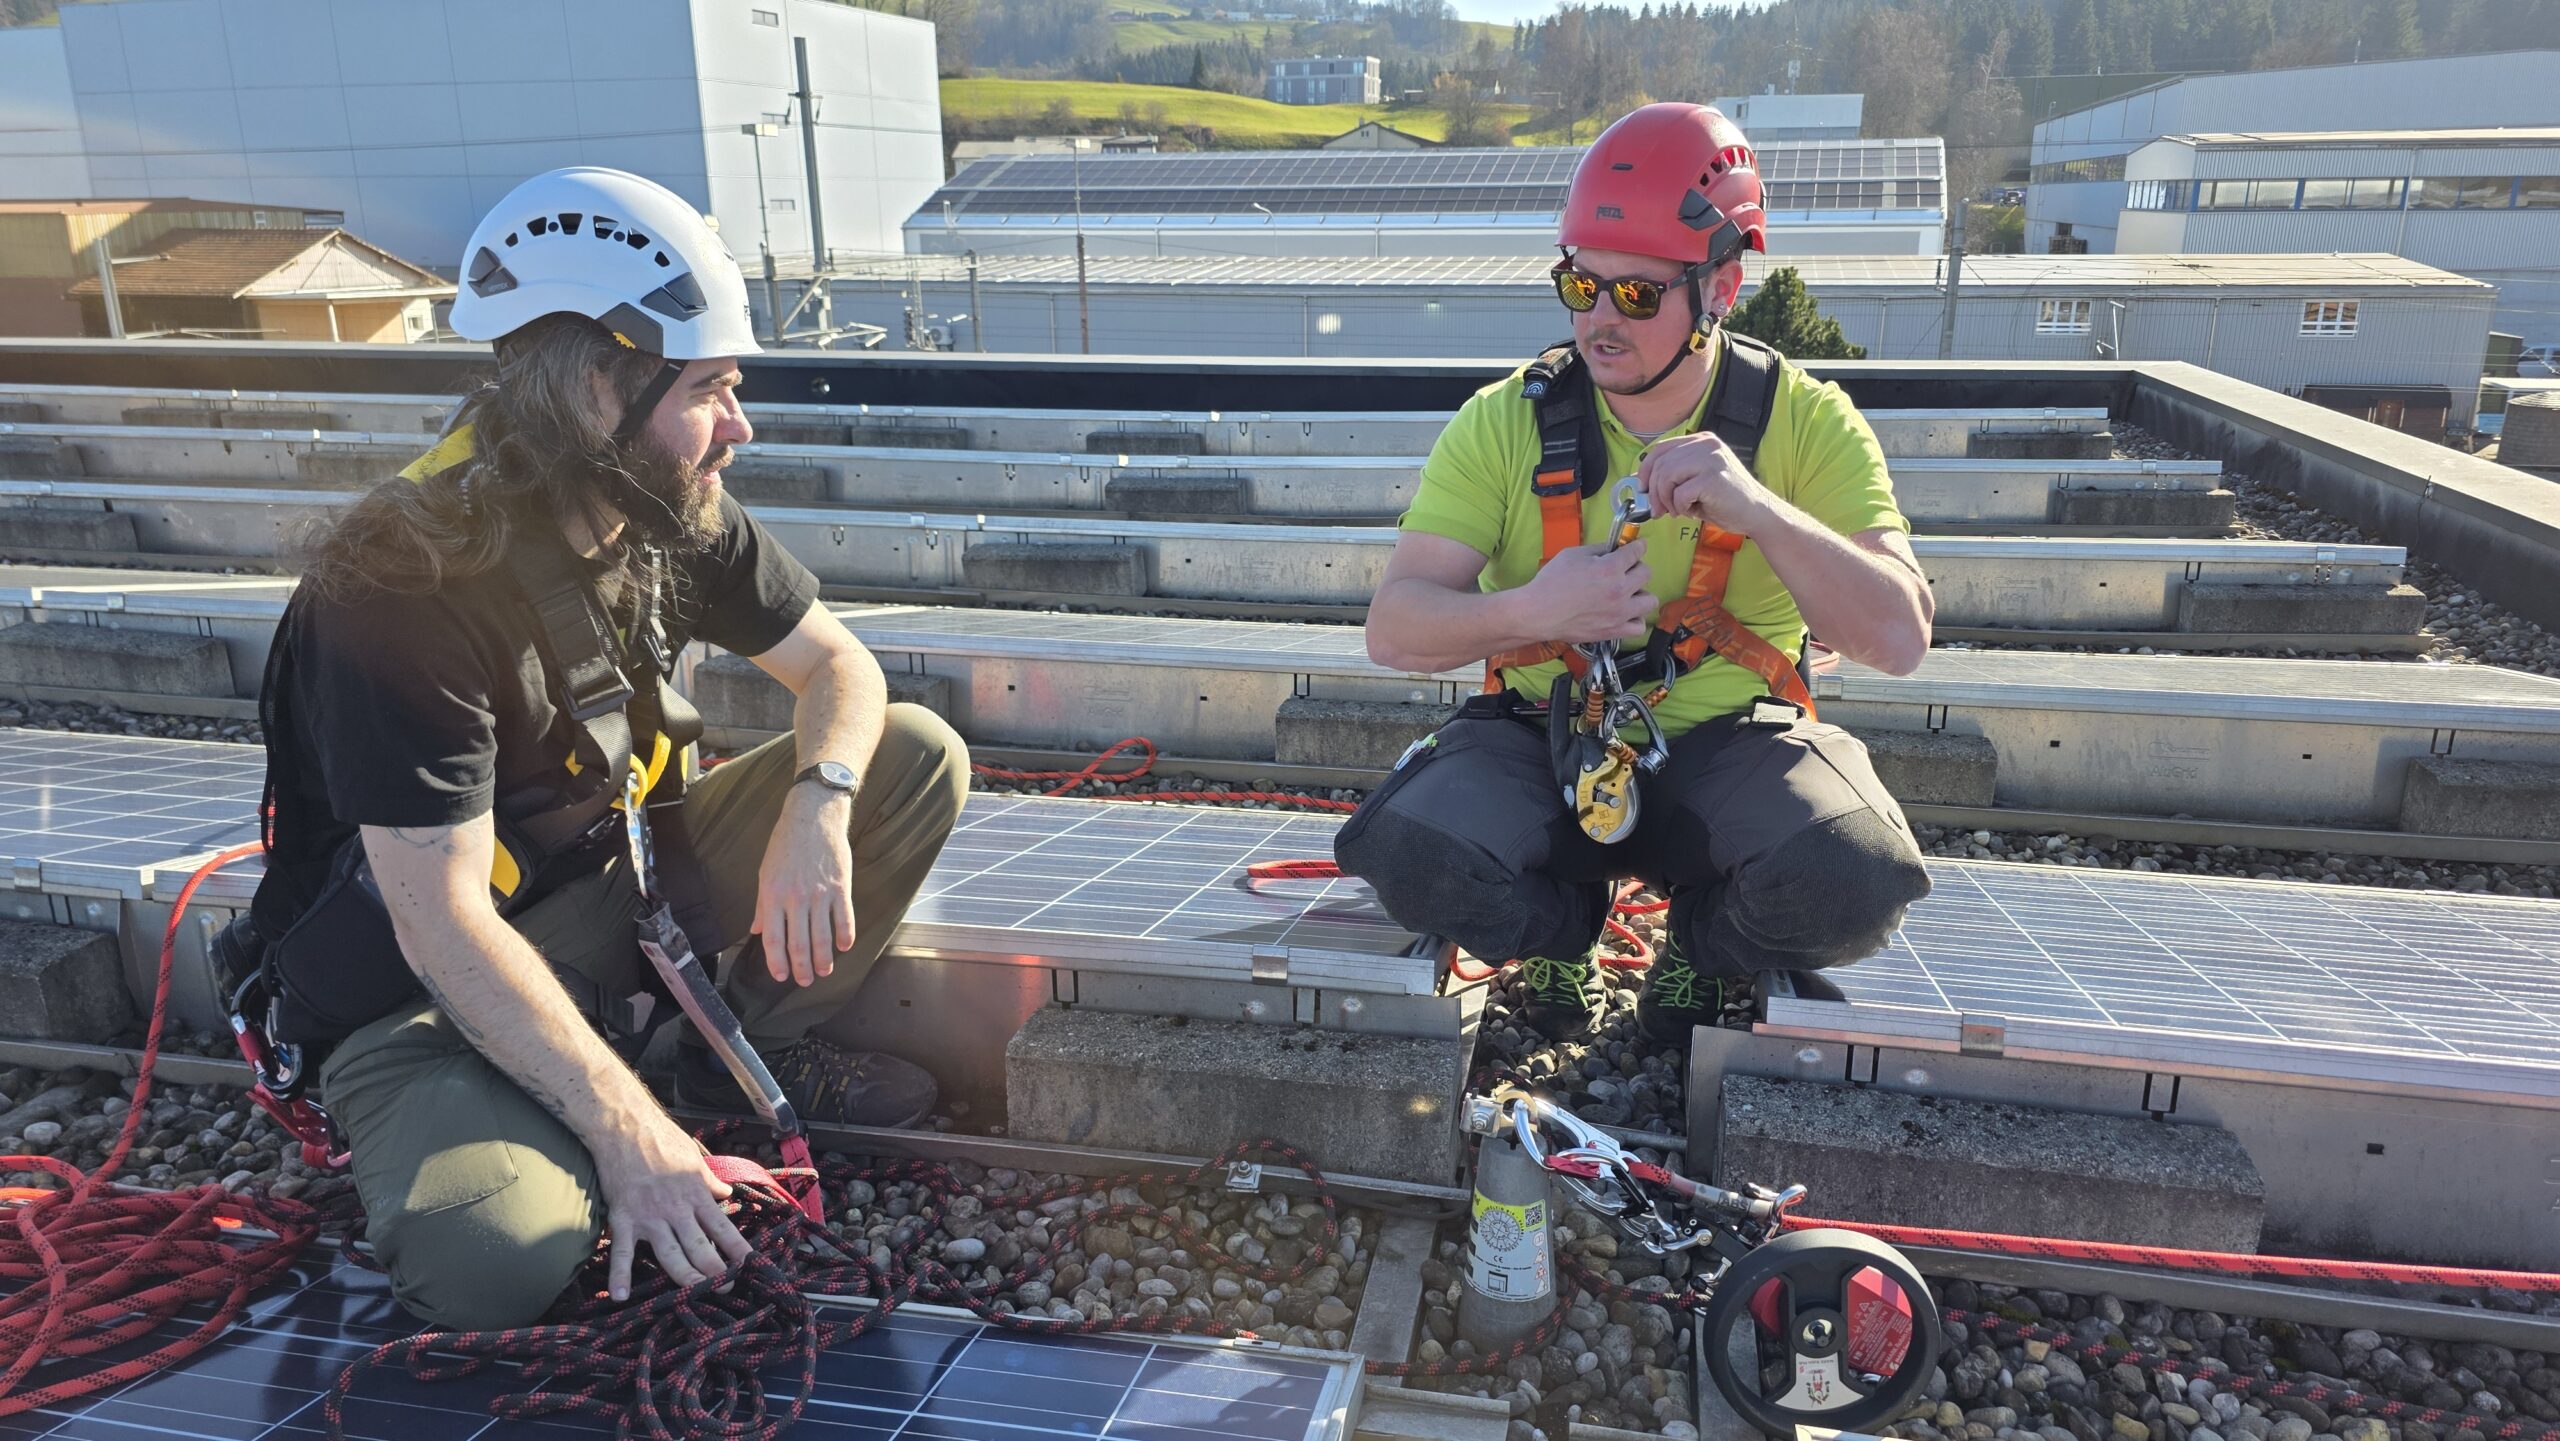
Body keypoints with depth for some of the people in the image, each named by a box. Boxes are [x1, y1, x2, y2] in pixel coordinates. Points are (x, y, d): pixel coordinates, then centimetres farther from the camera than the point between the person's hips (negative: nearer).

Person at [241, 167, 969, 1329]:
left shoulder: (673, 514, -7)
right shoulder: (403, 583, -28)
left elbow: (837, 664, 2)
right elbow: (444, 926, -29)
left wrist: (817, 807, -21)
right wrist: (628, 1130, -32)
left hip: (616, 877, 6)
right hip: (435, 977, -6)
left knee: (917, 758, -9)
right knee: (489, 1262, -34)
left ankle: (761, 1048, 8)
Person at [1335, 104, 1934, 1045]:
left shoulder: (1806, 422, -5)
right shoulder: (1507, 420, -5)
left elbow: (1901, 639, -14)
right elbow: (1393, 629, -9)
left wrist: (1758, 508, -29)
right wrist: (1532, 611, -29)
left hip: (1728, 748, 0)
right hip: (1540, 742, 1)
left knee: (1857, 882, -31)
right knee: (1408, 853, -30)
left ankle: (1701, 941, 5)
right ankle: (1566, 925, 7)